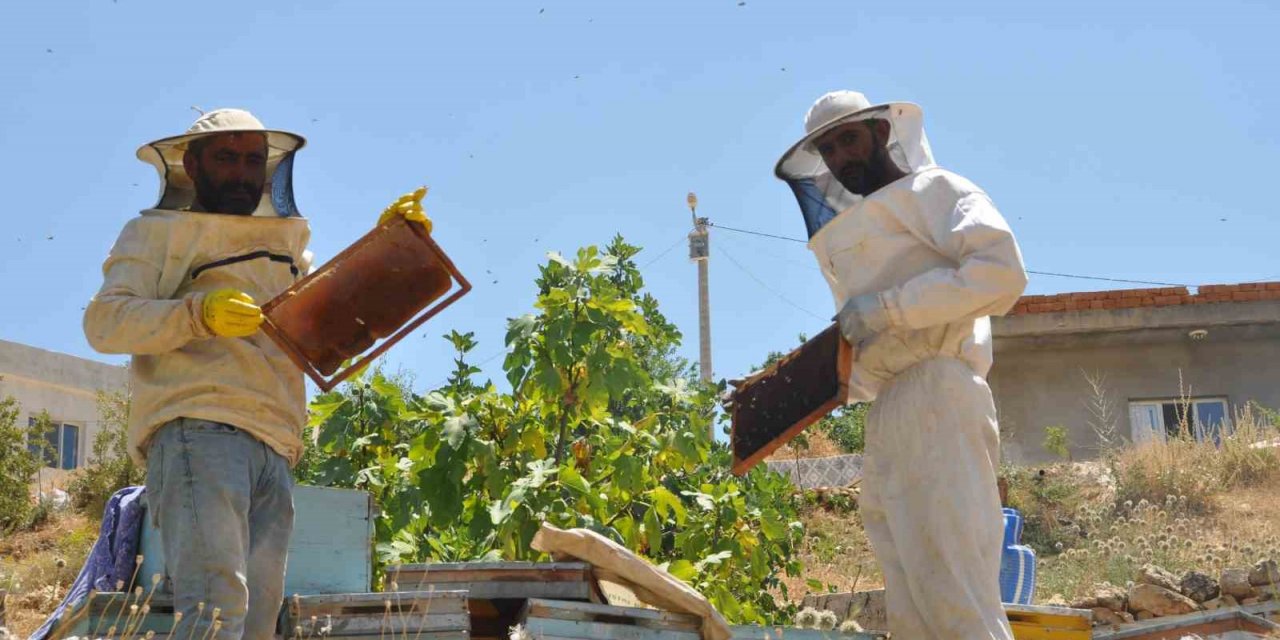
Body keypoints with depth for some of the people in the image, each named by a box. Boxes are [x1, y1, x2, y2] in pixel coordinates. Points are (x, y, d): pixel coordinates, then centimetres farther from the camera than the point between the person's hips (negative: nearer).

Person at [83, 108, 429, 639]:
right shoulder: (157, 232, 14)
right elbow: (104, 321, 0)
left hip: (273, 452, 6)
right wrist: (196, 314, -18)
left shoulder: (283, 244, 31)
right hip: (197, 430, -6)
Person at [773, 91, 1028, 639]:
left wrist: (887, 308, -15)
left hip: (934, 402, -9)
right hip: (891, 423, 9)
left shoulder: (930, 189, 7)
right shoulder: (864, 231, 31)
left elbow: (1002, 271, -12)